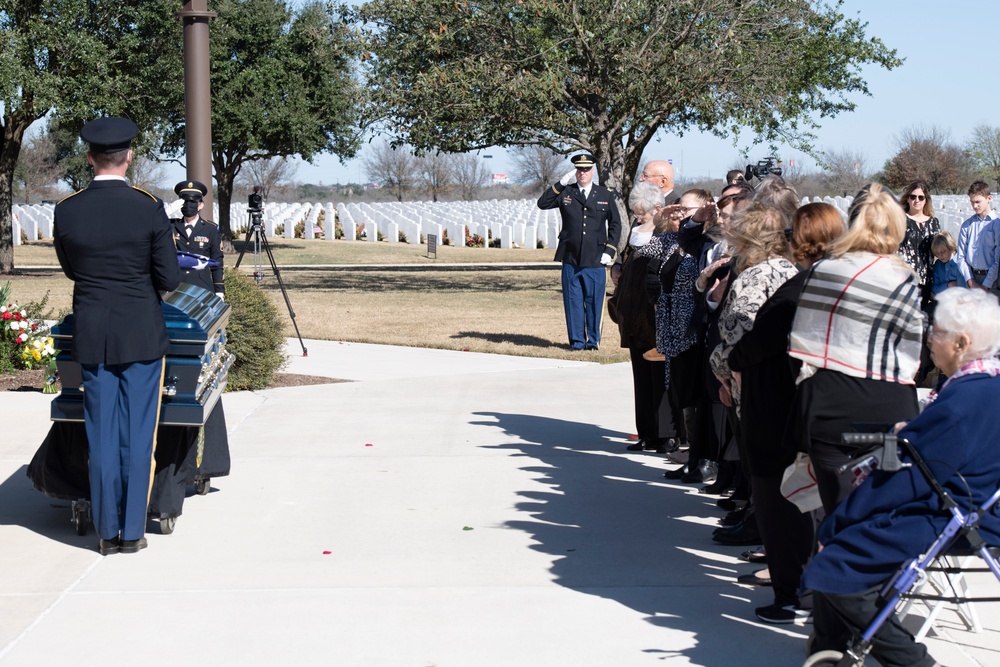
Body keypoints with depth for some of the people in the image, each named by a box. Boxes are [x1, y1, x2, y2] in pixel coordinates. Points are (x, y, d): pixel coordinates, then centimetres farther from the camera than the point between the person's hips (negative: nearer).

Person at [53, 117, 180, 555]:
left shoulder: (66, 211, -4)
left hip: (92, 337, 2)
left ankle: (107, 532, 15)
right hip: (142, 335, -2)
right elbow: (169, 279, -8)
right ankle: (132, 532, 10)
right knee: (138, 435, 6)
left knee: (102, 436, 9)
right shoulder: (149, 208, -12)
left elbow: (70, 270, 11)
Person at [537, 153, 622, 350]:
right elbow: (542, 203, -2)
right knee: (573, 302, 2)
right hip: (571, 260, 0)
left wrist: (609, 250, 3)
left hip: (595, 260, 0)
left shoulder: (606, 195, 10)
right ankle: (577, 341, 10)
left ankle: (593, 341, 12)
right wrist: (560, 184, -7)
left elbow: (615, 224, 12)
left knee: (594, 302, 2)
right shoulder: (565, 193, 8)